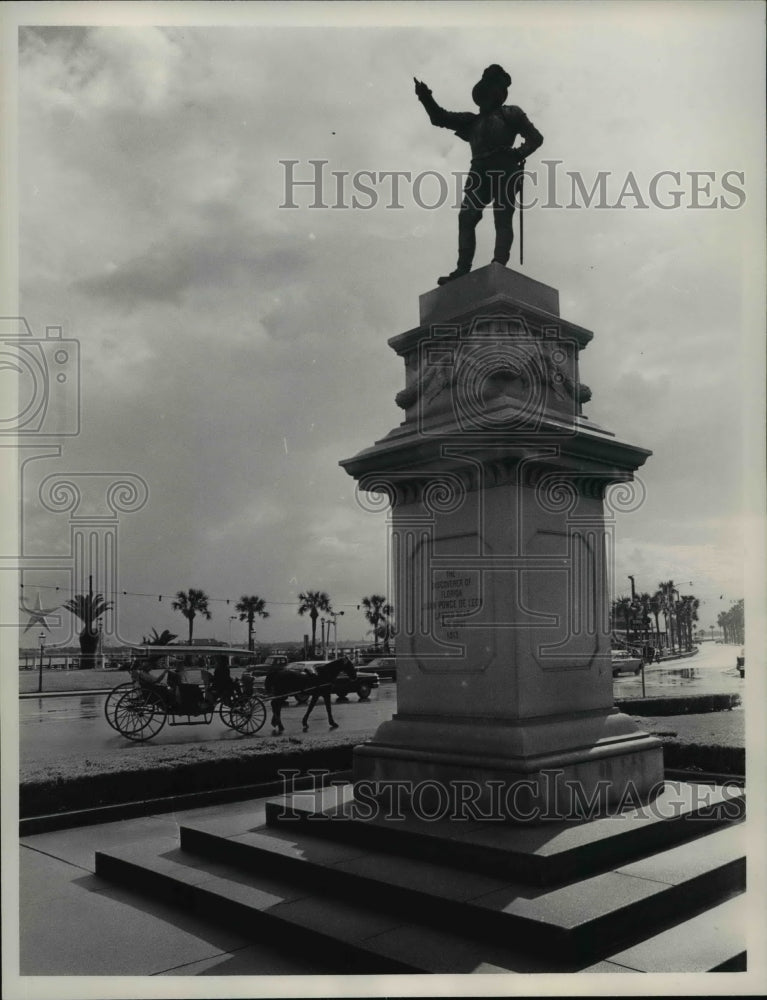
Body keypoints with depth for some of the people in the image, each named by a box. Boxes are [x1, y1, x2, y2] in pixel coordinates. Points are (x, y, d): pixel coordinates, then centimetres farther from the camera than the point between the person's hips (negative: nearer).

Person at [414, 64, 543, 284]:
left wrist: (519, 153, -7)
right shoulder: (472, 121, 32)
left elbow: (535, 137, 11)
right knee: (467, 217, -12)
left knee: (502, 219, -14)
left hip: (504, 170, -4)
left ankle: (499, 266, -27)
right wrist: (426, 98, 9)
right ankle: (463, 269, -23)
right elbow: (441, 118, 24)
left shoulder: (510, 115, 20)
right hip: (480, 172, 4)